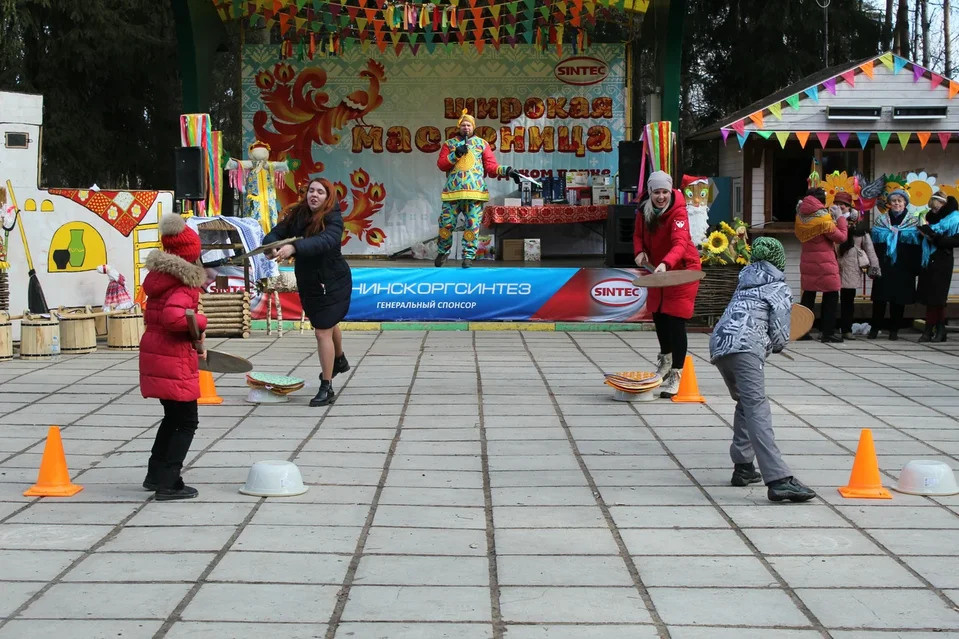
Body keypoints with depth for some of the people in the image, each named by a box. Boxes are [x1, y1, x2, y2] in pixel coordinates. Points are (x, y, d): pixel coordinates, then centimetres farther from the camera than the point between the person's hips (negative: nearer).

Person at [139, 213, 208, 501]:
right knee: (187, 421, 0)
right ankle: (168, 483, -2)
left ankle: (155, 474, 29)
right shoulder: (183, 286, -18)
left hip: (154, 355, 9)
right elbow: (173, 317, -35)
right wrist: (200, 322, -18)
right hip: (175, 361, -9)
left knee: (173, 417, 23)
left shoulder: (160, 277, 10)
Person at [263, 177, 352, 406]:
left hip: (331, 282, -7)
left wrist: (294, 247, -54)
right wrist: (271, 247, -36)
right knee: (329, 324, 29)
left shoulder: (332, 219, -22)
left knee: (323, 332, -10)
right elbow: (276, 233, -11)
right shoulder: (298, 216, -4)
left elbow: (325, 241, -41)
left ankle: (326, 388, 0)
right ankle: (339, 361, 56)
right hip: (308, 282, 7)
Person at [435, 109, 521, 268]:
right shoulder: (449, 144, 16)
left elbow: (491, 167, 9)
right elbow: (441, 164, 5)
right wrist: (456, 155, -8)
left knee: (473, 225, -6)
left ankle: (469, 256, 1)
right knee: (446, 223, -1)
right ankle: (443, 251, 19)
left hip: (475, 191, 0)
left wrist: (506, 171, -9)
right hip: (453, 191, 0)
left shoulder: (482, 144, 15)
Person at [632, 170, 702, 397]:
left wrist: (666, 264, -57)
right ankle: (665, 356, 45)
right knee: (657, 314, 18)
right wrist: (640, 252, -15)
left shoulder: (678, 212, -27)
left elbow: (680, 243, -41)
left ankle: (675, 375, -2)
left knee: (675, 320, -11)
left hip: (682, 269, -6)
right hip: (657, 269, 6)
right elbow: (638, 234, 7)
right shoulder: (644, 210, -8)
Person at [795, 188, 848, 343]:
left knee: (808, 295, 14)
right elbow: (841, 237, -11)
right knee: (831, 297, 3)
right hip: (824, 264, -6)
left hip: (807, 263, 6)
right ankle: (828, 333, 2)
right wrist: (839, 217, -1)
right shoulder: (823, 219, -17)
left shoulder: (800, 217, 1)